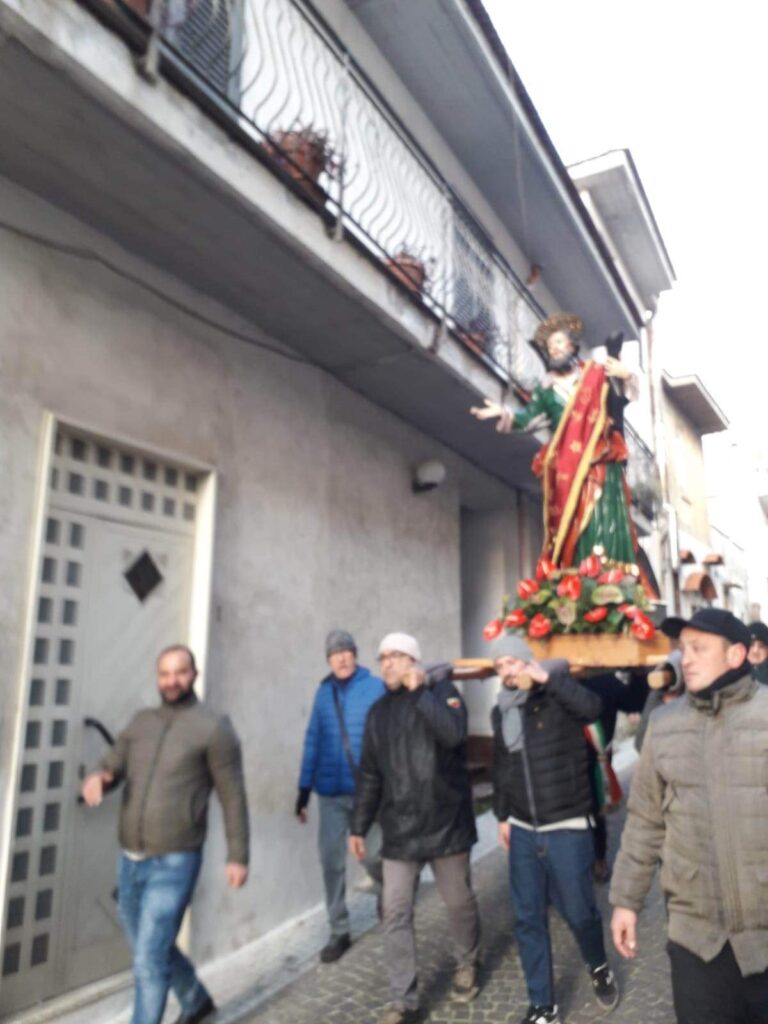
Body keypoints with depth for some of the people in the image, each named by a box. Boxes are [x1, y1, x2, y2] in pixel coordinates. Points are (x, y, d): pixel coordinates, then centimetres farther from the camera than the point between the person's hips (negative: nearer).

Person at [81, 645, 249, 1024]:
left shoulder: (214, 727, -10)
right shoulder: (142, 722, 8)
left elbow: (233, 796, -7)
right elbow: (111, 767, 6)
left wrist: (238, 856, -8)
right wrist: (96, 778, -18)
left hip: (174, 864, -7)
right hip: (130, 860, 7)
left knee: (149, 960, -6)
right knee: (153, 947, 22)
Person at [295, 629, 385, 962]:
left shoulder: (376, 688, -7)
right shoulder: (323, 692, 4)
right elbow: (313, 740, 8)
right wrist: (304, 788, 9)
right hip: (331, 792, 3)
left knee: (373, 855, 3)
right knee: (331, 860, 6)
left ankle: (386, 893, 38)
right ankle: (339, 932, 23)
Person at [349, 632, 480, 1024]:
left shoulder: (441, 690, -5)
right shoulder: (378, 712, 8)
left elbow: (453, 734, -26)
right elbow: (370, 775, 12)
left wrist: (419, 690, -22)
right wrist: (359, 826, 12)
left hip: (446, 824, -3)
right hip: (399, 831, 4)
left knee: (459, 902, 14)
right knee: (395, 914, 3)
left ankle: (467, 964, 42)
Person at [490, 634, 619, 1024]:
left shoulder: (558, 697, -11)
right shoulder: (501, 712, 6)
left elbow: (592, 707, -33)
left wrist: (546, 678, -32)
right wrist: (502, 815, 17)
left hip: (567, 829, -4)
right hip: (523, 831, 5)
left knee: (579, 911, 9)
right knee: (528, 919, 9)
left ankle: (599, 968, 41)